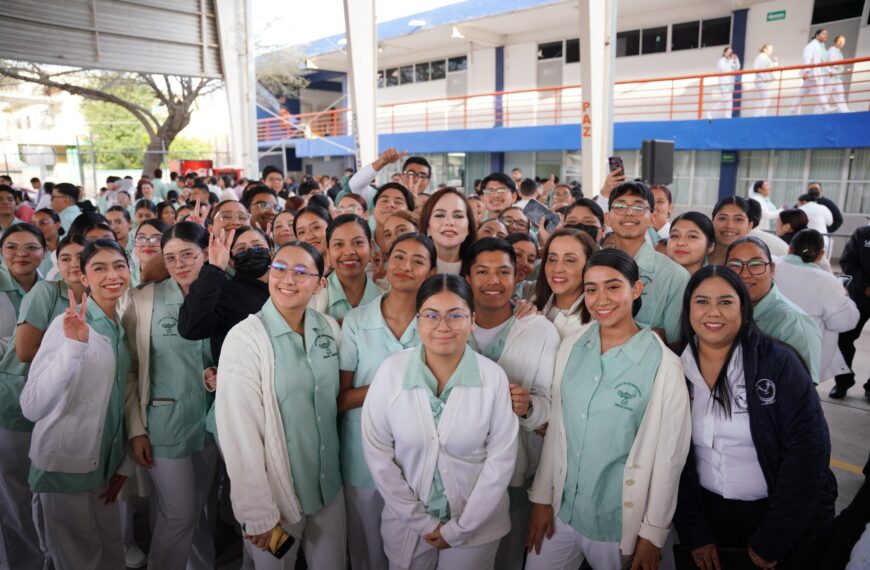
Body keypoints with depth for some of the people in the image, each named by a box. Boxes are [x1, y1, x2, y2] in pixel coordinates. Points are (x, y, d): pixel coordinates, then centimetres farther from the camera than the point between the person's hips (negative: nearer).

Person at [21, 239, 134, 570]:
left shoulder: (122, 329, 3)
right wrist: (74, 345, -39)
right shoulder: (69, 325, -16)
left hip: (105, 465, 6)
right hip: (66, 466, -6)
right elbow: (32, 407, -28)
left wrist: (126, 463, 8)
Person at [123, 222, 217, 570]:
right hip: (166, 422, -3)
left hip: (210, 420, 3)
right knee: (179, 514, 3)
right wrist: (135, 428, -8)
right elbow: (131, 368, -6)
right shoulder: (144, 300, -7)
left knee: (198, 510, 18)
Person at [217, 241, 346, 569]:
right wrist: (259, 514, -17)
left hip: (329, 483, 5)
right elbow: (240, 434, -18)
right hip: (277, 490, -4)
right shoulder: (245, 338, -18)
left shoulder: (330, 329, -2)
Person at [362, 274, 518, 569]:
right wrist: (420, 520, -8)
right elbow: (377, 454, -9)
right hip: (407, 523, 1)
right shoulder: (391, 371, -14)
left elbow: (501, 459, -10)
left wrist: (460, 528, -8)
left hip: (475, 525, 0)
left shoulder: (493, 377, -14)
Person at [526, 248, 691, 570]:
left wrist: (653, 532, -5)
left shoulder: (663, 365, -15)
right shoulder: (571, 345, -3)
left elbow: (669, 454, -9)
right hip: (561, 508, 4)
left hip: (620, 519, -3)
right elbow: (556, 426, 2)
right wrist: (541, 496, 5)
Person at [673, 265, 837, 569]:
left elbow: (807, 452, -16)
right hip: (706, 514, 2)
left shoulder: (779, 363, -14)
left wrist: (770, 541, -15)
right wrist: (695, 533, -5)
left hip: (783, 522, -2)